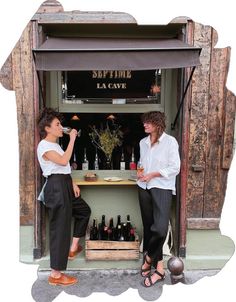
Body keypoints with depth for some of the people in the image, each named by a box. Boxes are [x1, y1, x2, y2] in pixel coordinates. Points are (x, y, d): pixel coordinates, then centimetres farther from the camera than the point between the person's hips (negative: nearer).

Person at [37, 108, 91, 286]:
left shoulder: (55, 144, 17)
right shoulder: (44, 146, -13)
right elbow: (63, 161, -28)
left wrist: (72, 184, 10)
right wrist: (72, 139, -20)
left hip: (65, 186, 10)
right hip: (56, 188, -10)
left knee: (84, 211, 22)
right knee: (60, 228, -5)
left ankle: (73, 248, 31)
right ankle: (56, 275, 6)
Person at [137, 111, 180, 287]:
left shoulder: (170, 141, -6)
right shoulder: (143, 142, 12)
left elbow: (175, 168, -9)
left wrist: (152, 175, -14)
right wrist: (140, 172, 1)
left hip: (162, 188, -5)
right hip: (144, 188, 6)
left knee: (160, 228, -16)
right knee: (148, 226, 7)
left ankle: (149, 257, 12)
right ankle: (158, 267, 21)